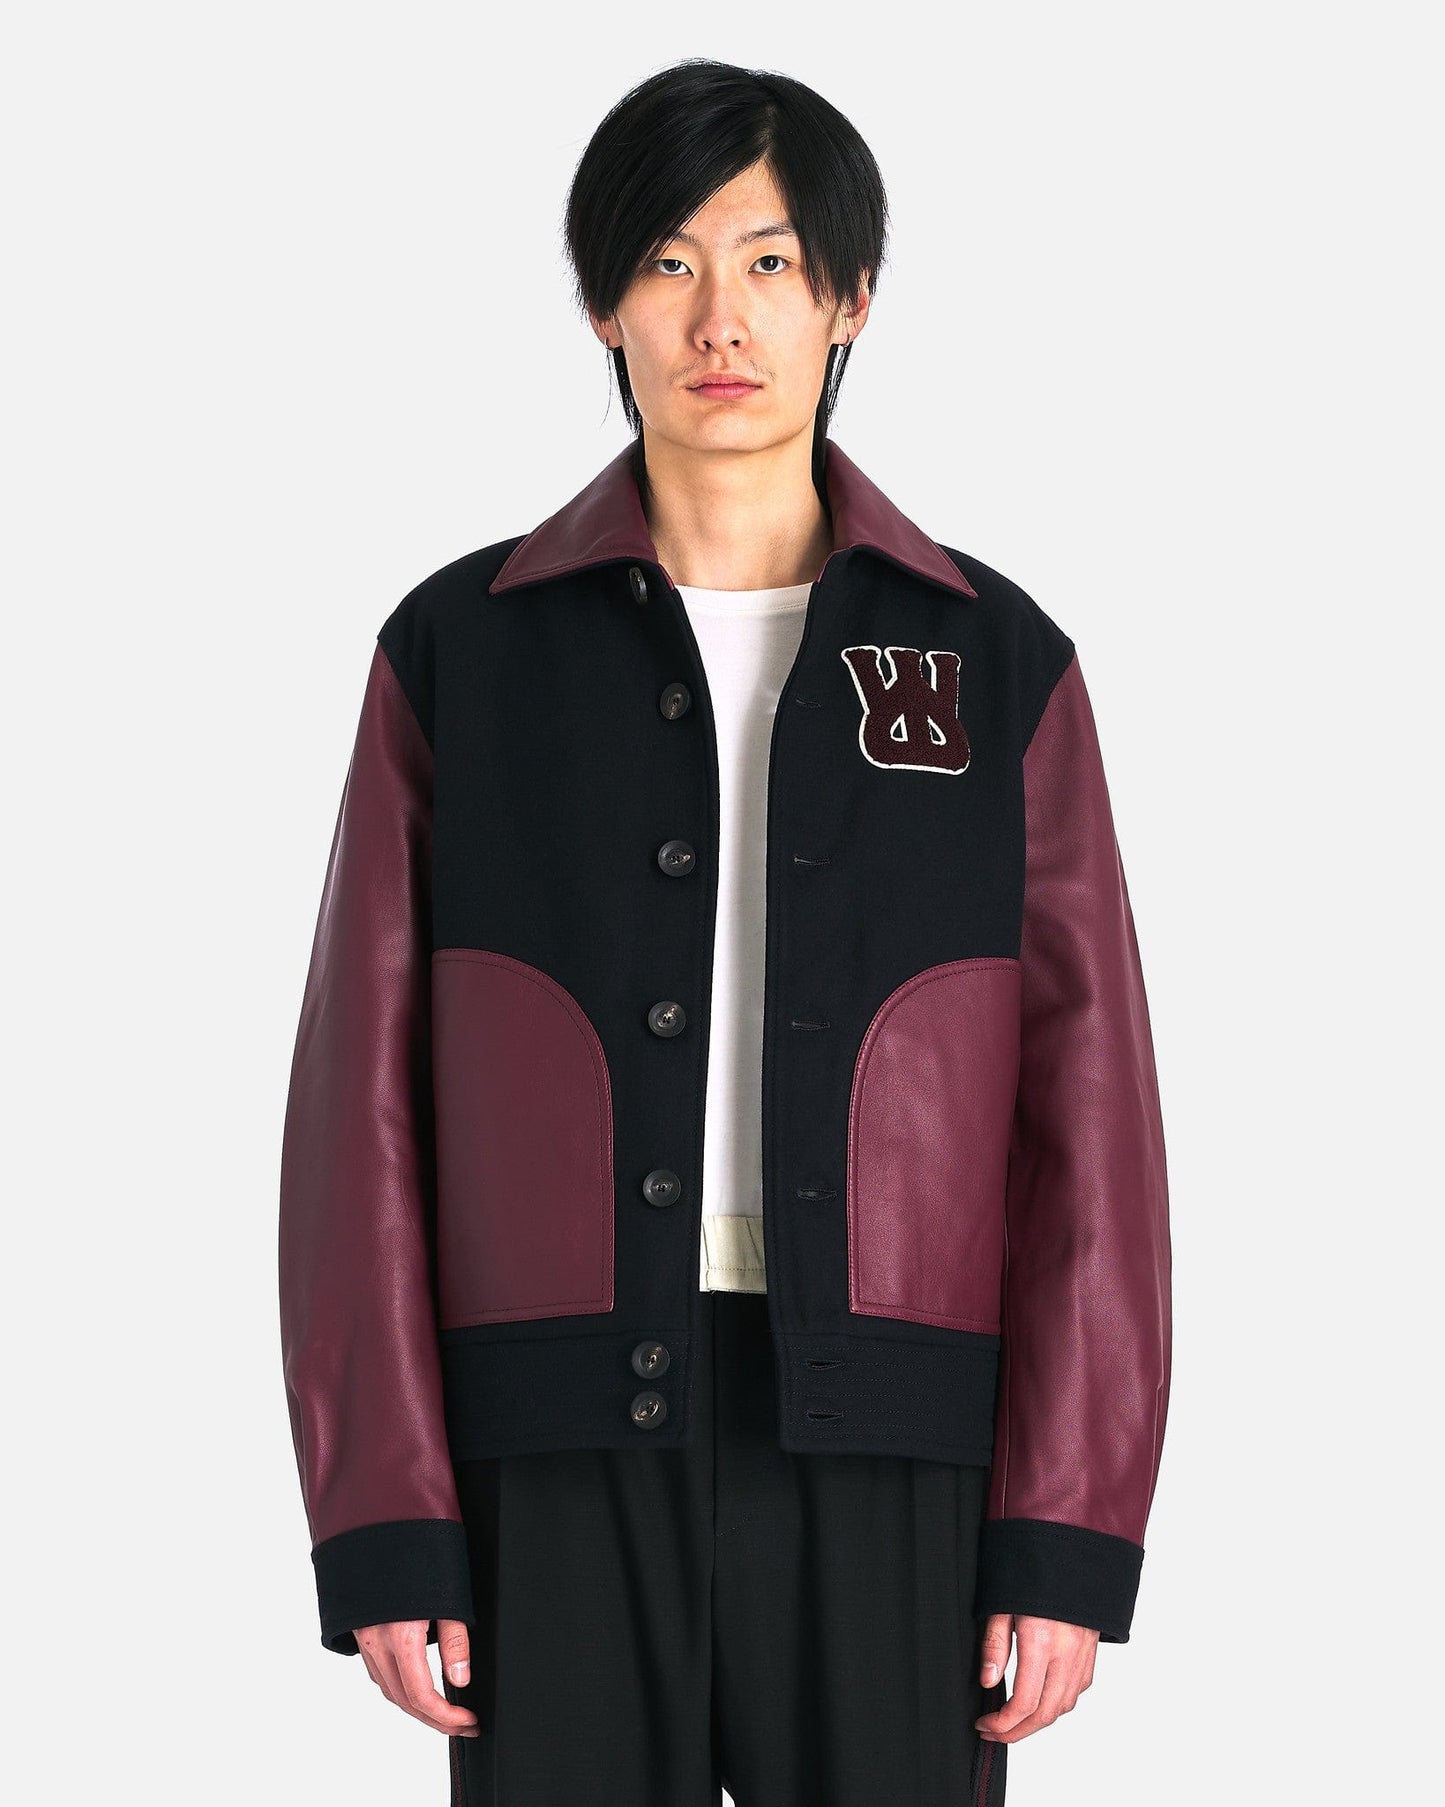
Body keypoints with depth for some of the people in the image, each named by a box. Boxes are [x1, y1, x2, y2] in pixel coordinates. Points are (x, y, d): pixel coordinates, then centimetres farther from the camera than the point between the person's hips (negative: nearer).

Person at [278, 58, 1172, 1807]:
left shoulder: (997, 663, 5)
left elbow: (1085, 1119, 2)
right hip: (562, 1463, 0)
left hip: (885, 1462, 0)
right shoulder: (463, 652, 4)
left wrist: (1071, 1540, -5)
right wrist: (381, 1529, -5)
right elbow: (366, 1105, 2)